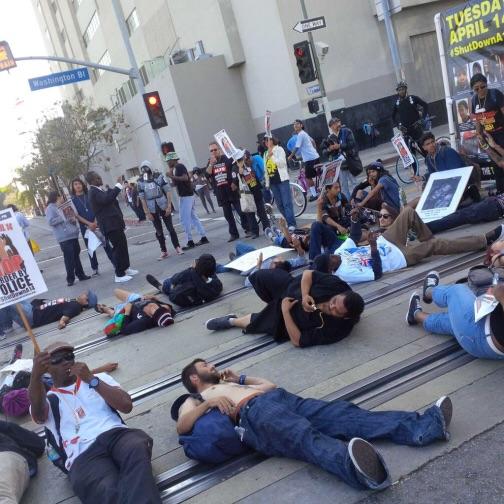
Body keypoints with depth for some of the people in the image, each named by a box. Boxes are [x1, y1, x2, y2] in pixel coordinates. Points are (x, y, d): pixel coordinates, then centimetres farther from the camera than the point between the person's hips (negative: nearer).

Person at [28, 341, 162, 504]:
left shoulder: (99, 378, 27)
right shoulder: (49, 399, 21)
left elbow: (127, 405, 9)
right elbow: (38, 415, -6)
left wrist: (91, 380, 0)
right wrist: (36, 374, -25)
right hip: (84, 455, -2)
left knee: (137, 448, -37)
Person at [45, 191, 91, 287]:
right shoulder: (50, 208, -4)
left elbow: (71, 218, 27)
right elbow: (50, 221, -17)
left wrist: (73, 219, 4)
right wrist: (64, 218, -14)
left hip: (73, 235, 8)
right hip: (64, 237, -8)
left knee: (76, 256, 14)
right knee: (69, 258, -6)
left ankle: (81, 274, 24)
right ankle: (70, 279, 1)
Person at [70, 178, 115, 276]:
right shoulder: (72, 200, 2)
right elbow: (76, 215, -5)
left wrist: (95, 222, -13)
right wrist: (89, 224, -14)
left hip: (97, 223, 0)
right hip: (85, 227, 0)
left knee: (106, 244, 1)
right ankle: (95, 269, 14)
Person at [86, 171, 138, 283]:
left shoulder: (98, 190, 16)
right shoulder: (93, 192, -17)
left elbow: (110, 199, 22)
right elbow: (107, 198, -33)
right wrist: (118, 184, -28)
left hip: (114, 222, 11)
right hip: (110, 225, -11)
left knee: (123, 245, 18)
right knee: (118, 247, -7)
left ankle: (125, 268, 31)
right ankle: (119, 275, 0)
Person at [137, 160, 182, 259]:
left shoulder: (159, 177, -5)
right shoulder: (141, 182, -3)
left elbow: (167, 192, -3)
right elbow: (142, 199, -1)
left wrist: (169, 206, -10)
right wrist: (147, 213, -5)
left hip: (164, 207, -1)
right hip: (152, 210, 1)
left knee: (170, 228, 4)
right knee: (159, 232, 7)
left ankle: (177, 247, 15)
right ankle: (164, 251, 15)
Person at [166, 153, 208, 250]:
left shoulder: (180, 167, -10)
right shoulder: (176, 168, 19)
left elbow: (185, 178, -26)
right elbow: (175, 184, 20)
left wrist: (172, 176, -23)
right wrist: (171, 175, 9)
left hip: (186, 196, -10)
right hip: (187, 195, 10)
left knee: (185, 219, -7)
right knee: (193, 217, 12)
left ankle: (190, 242, -5)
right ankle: (203, 238, 13)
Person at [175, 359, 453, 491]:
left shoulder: (226, 384, 43)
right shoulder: (194, 401, 23)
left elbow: (270, 385, 41)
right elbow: (182, 426, 0)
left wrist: (240, 379, 37)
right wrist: (209, 403, -12)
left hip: (283, 399, 7)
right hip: (255, 413, -7)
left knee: (342, 413, -16)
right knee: (306, 438, -39)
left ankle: (421, 427, -29)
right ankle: (356, 468, -69)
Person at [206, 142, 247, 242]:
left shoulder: (227, 159, 1)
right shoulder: (210, 162, 11)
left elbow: (236, 170, -1)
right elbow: (207, 174, -4)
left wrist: (235, 183, -11)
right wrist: (211, 163, -16)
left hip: (232, 191, -3)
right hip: (221, 193, 4)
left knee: (241, 211, -2)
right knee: (228, 215, 7)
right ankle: (234, 234, 14)